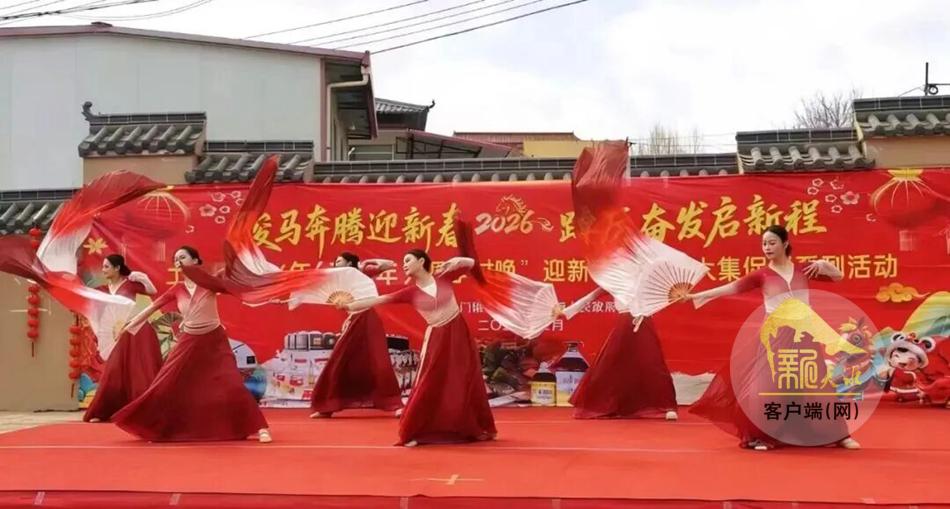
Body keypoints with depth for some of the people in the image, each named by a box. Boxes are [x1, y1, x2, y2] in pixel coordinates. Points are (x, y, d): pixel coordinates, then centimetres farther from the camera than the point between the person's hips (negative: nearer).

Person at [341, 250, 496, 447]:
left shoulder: (443, 277, -2)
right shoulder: (410, 292, -4)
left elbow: (470, 263, 8)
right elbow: (379, 299, -10)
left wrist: (456, 261, -14)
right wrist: (348, 306, -16)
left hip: (459, 334, 1)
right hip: (437, 339, -1)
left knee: (468, 383, 13)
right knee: (427, 386, -5)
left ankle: (480, 429, 30)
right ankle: (410, 434, 0)